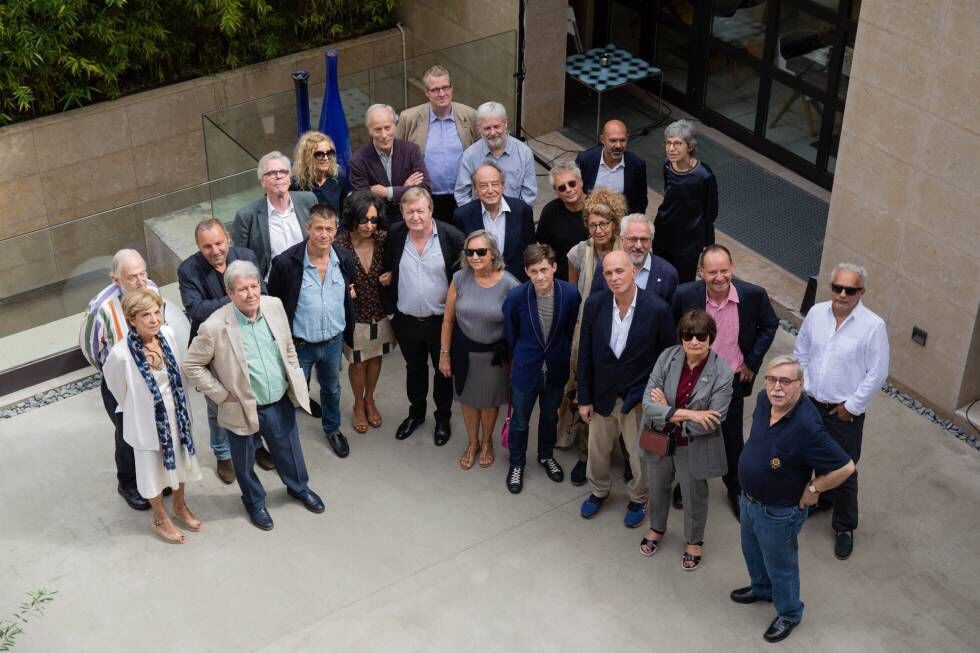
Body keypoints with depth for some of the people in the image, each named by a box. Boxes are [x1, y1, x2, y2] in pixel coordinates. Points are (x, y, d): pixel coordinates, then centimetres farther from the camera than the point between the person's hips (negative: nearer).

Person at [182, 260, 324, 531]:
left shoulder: (274, 305, -11)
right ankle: (254, 501, 48)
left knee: (290, 451, 26)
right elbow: (191, 366, -14)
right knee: (245, 462, 20)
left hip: (281, 403, 4)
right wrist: (222, 395, -13)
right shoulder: (215, 327, -26)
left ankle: (299, 487, 55)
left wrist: (297, 380, 7)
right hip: (244, 409, -4)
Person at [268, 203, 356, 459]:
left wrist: (349, 334, 9)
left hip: (334, 342, 4)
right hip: (299, 344, -4)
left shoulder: (345, 259, -10)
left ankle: (332, 428, 53)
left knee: (332, 389, 27)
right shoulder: (286, 262, -22)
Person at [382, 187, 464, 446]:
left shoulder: (450, 236, -19)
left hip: (441, 320, -2)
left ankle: (443, 417, 38)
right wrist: (387, 275, -8)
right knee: (414, 368, 23)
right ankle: (416, 412, 44)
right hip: (407, 320, 2)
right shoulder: (394, 235, -9)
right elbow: (387, 267, 10)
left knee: (443, 371, 17)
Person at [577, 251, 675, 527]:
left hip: (639, 398, -2)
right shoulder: (594, 304, -13)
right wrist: (584, 398, -1)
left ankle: (638, 499, 43)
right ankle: (599, 490, 51)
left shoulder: (657, 309, -21)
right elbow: (585, 354, -4)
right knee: (597, 450, 22)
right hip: (602, 394, 3)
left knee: (641, 455, 15)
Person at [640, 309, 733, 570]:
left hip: (694, 448, -3)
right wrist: (686, 414, -30)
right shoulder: (667, 357, -17)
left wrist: (668, 412, -20)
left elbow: (713, 422, -25)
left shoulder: (722, 373, -24)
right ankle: (657, 528, 56)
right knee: (658, 488, 27)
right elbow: (648, 403, -20)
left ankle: (695, 541, 48)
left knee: (694, 496, 21)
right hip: (660, 440, 3)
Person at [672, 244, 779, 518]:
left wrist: (752, 362, -4)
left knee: (733, 437, 15)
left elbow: (769, 325, 0)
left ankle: (735, 488, 39)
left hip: (733, 379, 0)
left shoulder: (753, 294, -20)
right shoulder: (686, 295, -21)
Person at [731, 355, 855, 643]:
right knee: (752, 551, 31)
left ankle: (789, 614, 45)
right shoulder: (764, 400, -14)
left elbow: (845, 467, -31)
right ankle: (762, 588, 60)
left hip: (778, 513, -7)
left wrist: (813, 489, -18)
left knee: (780, 565, 18)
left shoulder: (806, 426, -37)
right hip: (749, 499, 7)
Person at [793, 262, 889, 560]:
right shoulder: (817, 313, -5)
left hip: (846, 412, -4)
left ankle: (844, 528, 24)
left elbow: (877, 374, -14)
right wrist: (803, 388, 2)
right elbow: (800, 352, 8)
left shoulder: (873, 326, -19)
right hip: (812, 403, 4)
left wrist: (851, 407, -11)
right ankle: (822, 498, 51)